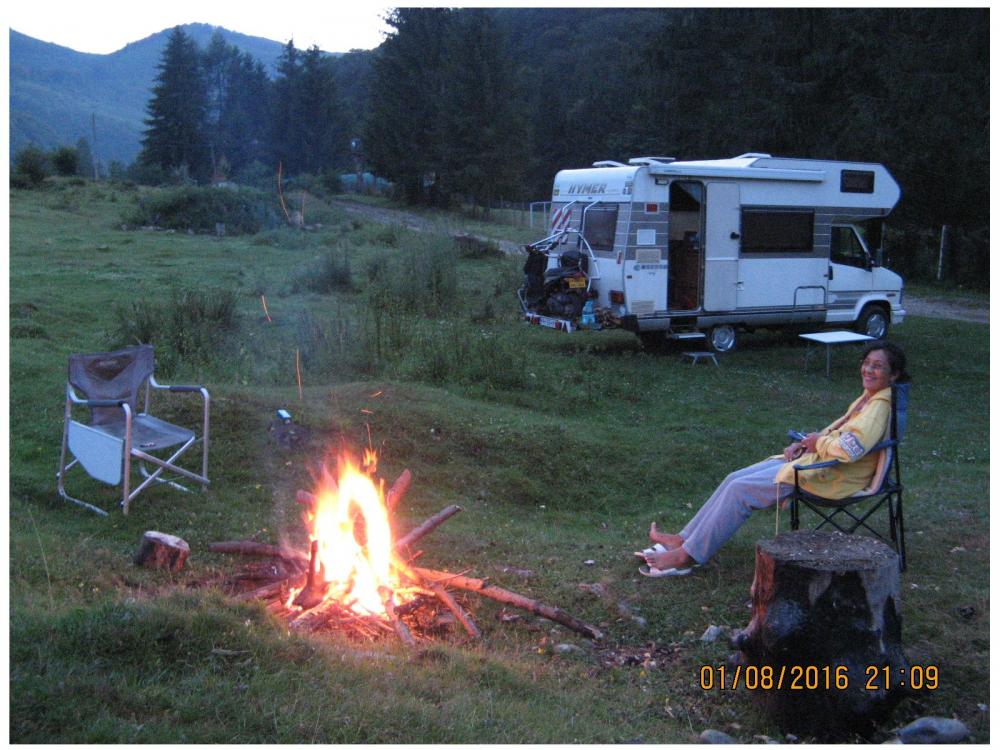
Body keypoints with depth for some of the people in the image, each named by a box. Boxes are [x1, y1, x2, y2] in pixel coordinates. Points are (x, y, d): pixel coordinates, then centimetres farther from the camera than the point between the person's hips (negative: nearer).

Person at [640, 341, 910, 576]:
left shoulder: (880, 406, -17)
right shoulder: (868, 398, 13)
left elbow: (849, 449, -31)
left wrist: (818, 442, -11)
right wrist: (803, 443, 5)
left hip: (830, 476, -10)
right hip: (813, 459, 10)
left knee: (740, 490, -15)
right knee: (734, 479, 0)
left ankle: (687, 556, -9)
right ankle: (683, 539, 4)